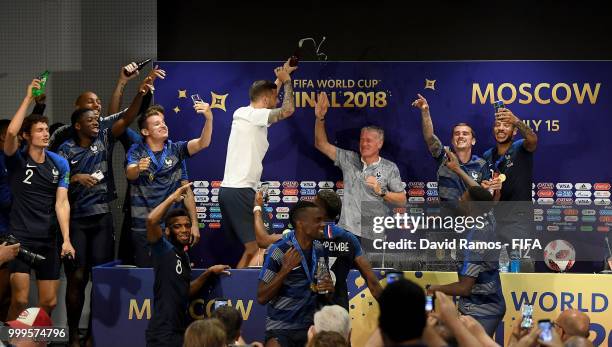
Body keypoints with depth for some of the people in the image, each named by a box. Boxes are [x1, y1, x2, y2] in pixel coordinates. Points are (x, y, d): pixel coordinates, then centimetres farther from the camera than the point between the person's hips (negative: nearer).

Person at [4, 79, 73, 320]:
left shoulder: (59, 164, 5)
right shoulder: (17, 161, -4)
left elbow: (61, 203, -1)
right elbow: (11, 132, -25)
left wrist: (66, 239, -11)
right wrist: (28, 97, -23)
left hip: (48, 240, 4)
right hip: (20, 238, -4)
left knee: (49, 302, 5)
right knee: (20, 300, -12)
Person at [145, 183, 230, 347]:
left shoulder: (183, 256, 16)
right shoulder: (164, 249, -8)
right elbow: (151, 220, -26)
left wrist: (209, 273, 18)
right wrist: (173, 197, -14)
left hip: (180, 332, 9)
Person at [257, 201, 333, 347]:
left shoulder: (320, 250, 5)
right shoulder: (279, 251, -14)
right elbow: (262, 298, -15)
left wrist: (328, 289, -7)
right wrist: (286, 269, -24)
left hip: (310, 326, 5)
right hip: (280, 329, -5)